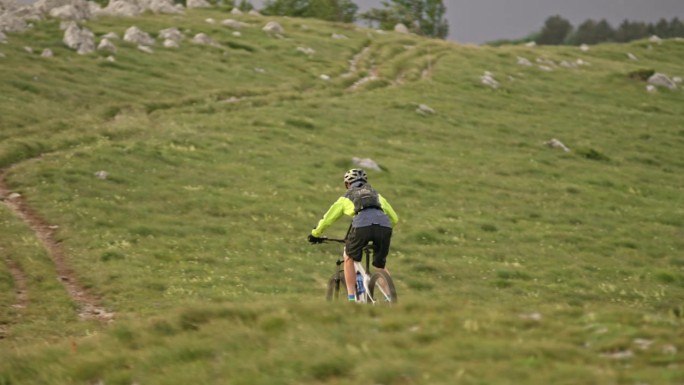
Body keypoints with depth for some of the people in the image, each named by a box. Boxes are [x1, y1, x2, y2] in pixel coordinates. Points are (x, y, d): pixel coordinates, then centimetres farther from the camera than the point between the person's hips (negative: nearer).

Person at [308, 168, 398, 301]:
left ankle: (351, 297, 14)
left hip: (362, 225, -2)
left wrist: (315, 234, 54)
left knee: (349, 258, 22)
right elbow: (394, 218, 39)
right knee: (381, 266, 22)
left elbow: (327, 219, 37)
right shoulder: (377, 195, 37)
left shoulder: (346, 197, 31)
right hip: (384, 226, 2)